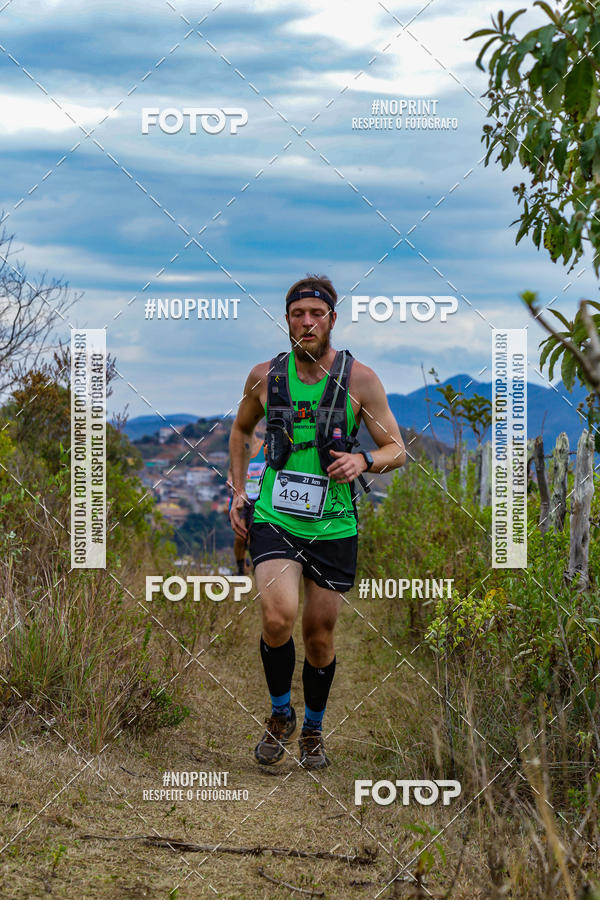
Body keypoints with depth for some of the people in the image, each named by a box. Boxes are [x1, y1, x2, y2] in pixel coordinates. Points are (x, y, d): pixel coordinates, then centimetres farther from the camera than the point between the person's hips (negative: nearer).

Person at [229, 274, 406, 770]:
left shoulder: (359, 379, -3)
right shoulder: (265, 375, 2)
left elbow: (397, 450, 1)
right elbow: (241, 430, 21)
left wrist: (363, 460, -20)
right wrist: (239, 491, 12)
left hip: (333, 526, 0)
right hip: (273, 519, 0)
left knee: (319, 637, 8)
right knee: (278, 617, -22)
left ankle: (313, 729, 33)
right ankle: (280, 714, 4)